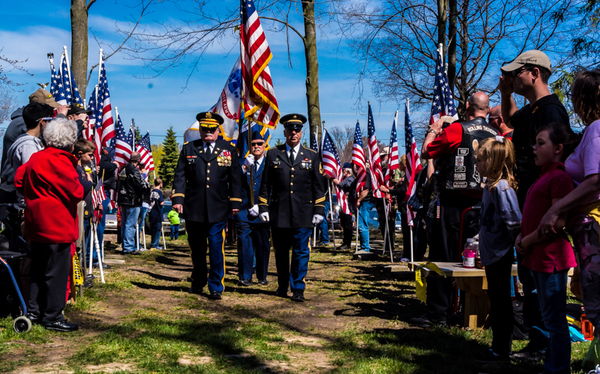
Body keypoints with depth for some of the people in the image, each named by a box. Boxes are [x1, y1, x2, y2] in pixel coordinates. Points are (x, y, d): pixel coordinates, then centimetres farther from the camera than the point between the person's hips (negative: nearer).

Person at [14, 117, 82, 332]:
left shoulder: (35, 158, 10)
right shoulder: (59, 161, -17)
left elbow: (19, 179, 15)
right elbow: (75, 193, -18)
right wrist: (84, 186, 1)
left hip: (38, 224, 10)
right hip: (57, 225, -9)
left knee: (39, 270, 17)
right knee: (57, 272, -2)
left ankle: (35, 312, 26)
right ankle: (53, 318, 4)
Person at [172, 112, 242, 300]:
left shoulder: (229, 150, 8)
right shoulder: (188, 149, 9)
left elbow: (235, 178, 8)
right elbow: (180, 176, 5)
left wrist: (235, 202, 3)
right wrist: (178, 199, -4)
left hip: (218, 209, -1)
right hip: (194, 209, 2)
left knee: (216, 247, -7)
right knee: (197, 248, 12)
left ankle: (216, 287, 1)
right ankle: (198, 282, 30)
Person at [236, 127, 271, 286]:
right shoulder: (242, 163, 11)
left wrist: (259, 206, -7)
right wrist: (246, 167, -15)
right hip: (244, 210, 1)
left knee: (263, 245, 4)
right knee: (244, 243, -3)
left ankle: (262, 277, 16)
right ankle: (245, 277, 5)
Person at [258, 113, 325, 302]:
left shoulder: (312, 156, 8)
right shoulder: (273, 154, 8)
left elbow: (318, 186, 7)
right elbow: (265, 184, 9)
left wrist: (319, 210, 1)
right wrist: (263, 208, 3)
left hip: (303, 213, -1)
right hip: (279, 213, 1)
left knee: (301, 252, -2)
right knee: (281, 251, 10)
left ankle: (298, 289, 6)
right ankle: (283, 285, 26)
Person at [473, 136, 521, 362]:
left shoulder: (502, 187, -20)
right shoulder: (490, 185, 9)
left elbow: (514, 220, -25)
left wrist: (508, 241, -12)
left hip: (500, 254, -10)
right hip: (492, 252, 10)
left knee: (501, 302, 0)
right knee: (496, 300, 16)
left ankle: (501, 351, 9)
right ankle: (498, 346, 27)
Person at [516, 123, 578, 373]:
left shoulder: (560, 177, -15)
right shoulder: (545, 176, 17)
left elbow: (557, 222, -22)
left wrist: (527, 241, -14)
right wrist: (521, 237, 6)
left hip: (551, 257, -10)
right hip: (538, 257, 10)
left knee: (554, 321, -3)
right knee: (549, 319, 18)